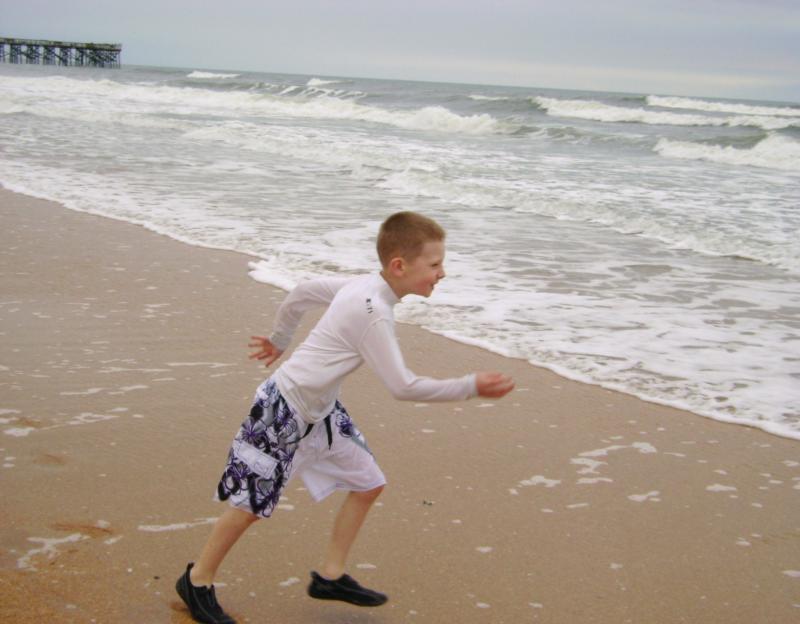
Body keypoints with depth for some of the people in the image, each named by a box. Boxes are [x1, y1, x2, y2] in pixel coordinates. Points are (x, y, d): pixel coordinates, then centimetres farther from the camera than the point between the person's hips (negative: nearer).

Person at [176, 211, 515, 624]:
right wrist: (471, 387, -23)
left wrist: (279, 340, 28)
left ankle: (330, 577, 20)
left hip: (320, 410, 9)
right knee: (252, 503, 3)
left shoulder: (363, 285, -2)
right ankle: (198, 581, 23)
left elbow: (304, 292, 14)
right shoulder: (372, 311, -29)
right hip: (285, 411, -9)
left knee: (368, 483, 9)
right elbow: (402, 387, -28)